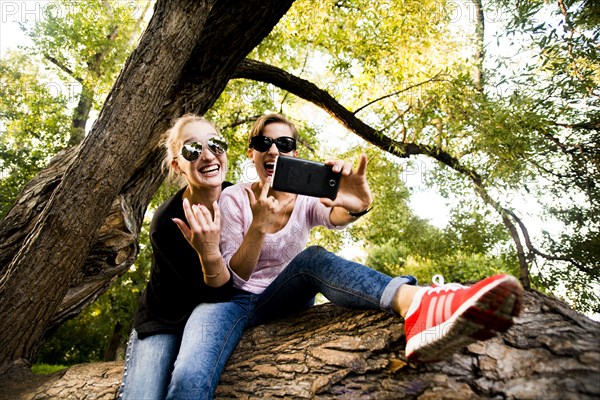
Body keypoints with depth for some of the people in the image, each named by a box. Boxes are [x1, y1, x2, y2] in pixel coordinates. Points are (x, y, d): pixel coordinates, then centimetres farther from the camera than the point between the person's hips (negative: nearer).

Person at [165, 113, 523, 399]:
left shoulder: (306, 198, 1)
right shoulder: (233, 198, -6)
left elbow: (335, 218, -24)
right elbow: (232, 277, -15)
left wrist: (355, 207, -52)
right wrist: (258, 229, -37)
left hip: (282, 300, 2)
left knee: (313, 258, -36)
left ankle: (415, 306, -60)